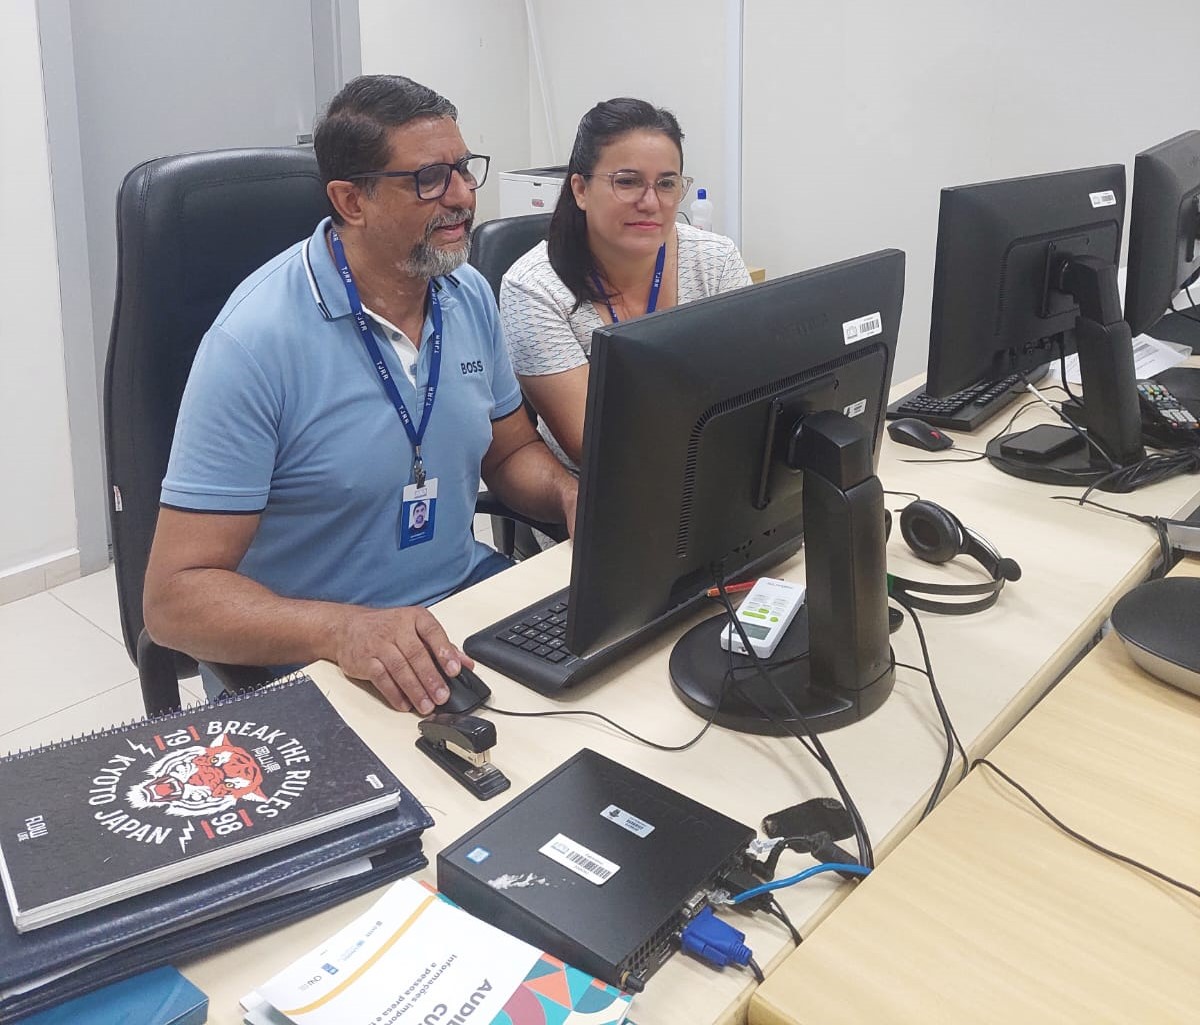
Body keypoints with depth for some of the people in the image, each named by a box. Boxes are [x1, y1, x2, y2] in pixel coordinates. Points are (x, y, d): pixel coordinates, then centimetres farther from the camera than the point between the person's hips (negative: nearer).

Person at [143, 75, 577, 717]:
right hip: (311, 665, -7)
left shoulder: (469, 295, 4)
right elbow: (175, 598, -19)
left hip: (470, 595, 7)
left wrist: (572, 496, -6)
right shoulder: (256, 343, -19)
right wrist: (343, 629, -36)